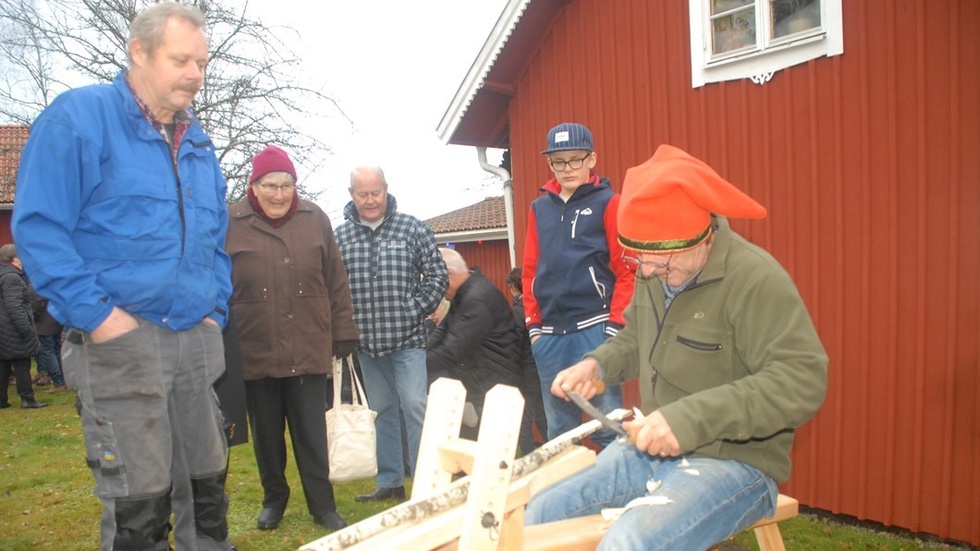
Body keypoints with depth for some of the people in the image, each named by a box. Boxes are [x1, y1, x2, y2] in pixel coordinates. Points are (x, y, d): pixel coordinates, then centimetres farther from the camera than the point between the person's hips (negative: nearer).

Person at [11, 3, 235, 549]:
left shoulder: (200, 144, 15)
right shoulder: (78, 117, -5)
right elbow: (38, 228, -11)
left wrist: (217, 310, 9)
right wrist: (97, 313, -17)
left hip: (197, 340, 6)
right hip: (120, 339, -6)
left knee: (208, 481, 14)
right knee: (138, 504, 0)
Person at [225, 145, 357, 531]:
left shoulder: (315, 220, 3)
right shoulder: (231, 224, -3)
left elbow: (336, 282, 4)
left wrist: (343, 333, 3)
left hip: (309, 349, 0)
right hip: (255, 351, 0)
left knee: (312, 434, 9)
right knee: (267, 434, 16)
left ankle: (323, 506, 23)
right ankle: (274, 499, 35)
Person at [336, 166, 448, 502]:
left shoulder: (413, 229, -1)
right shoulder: (340, 236, 4)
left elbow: (437, 276, 1)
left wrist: (416, 310, -7)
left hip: (407, 339, -3)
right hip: (366, 342, 3)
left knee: (415, 406, -4)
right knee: (381, 411, 13)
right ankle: (389, 480, 26)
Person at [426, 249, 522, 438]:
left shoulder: (478, 299, -22)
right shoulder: (464, 293, 9)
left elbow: (452, 352, -24)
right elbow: (443, 331, 6)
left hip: (495, 380, -9)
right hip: (474, 369, 9)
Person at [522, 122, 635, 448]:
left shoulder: (608, 203, -1)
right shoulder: (539, 208, 12)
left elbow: (627, 269, -4)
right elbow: (531, 270, 14)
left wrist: (615, 325, -9)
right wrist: (533, 325, 8)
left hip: (594, 329, -4)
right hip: (549, 333, 5)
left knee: (607, 424, 0)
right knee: (558, 428, 14)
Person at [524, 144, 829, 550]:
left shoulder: (755, 280, -19)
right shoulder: (654, 272, 4)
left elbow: (803, 381, -26)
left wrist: (692, 418, -31)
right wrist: (597, 364, 0)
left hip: (732, 461, -7)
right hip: (650, 449, 7)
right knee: (537, 516, 2)